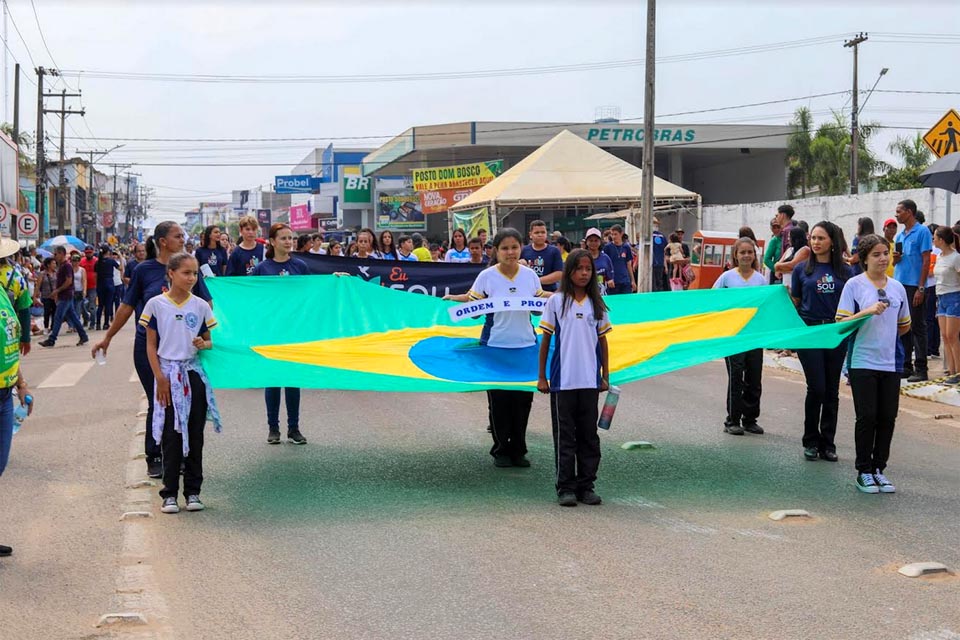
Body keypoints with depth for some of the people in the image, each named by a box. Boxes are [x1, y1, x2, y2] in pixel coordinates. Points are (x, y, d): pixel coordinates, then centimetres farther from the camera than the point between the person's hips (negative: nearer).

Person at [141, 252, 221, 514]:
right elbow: (151, 346, 0)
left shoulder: (200, 306, 4)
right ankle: (170, 493, 7)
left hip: (194, 373, 2)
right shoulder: (156, 304, -2)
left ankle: (193, 491, 13)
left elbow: (209, 342, 11)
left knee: (195, 435, 5)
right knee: (171, 435, 0)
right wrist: (160, 378, -8)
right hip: (169, 375, -2)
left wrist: (203, 344, -13)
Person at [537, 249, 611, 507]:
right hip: (563, 380, -2)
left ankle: (586, 486, 14)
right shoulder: (556, 302, 0)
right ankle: (566, 487, 8)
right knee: (565, 436, 2)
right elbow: (546, 340, 3)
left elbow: (602, 341, 11)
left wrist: (606, 376, 8)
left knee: (589, 435, 7)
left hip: (590, 380, 3)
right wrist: (541, 376, 1)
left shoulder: (597, 304, 7)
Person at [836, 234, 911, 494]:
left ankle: (878, 468, 17)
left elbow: (904, 326, 21)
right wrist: (868, 311, -20)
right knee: (867, 417, -3)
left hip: (890, 363, 4)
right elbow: (841, 323, -10)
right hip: (863, 362, -4)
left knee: (887, 417, 5)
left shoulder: (897, 287, 9)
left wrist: (886, 335, 12)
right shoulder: (854, 285, -4)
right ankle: (864, 472, 8)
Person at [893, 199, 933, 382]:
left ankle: (920, 369, -1)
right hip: (899, 285, 8)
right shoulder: (900, 235, 17)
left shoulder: (922, 232, -6)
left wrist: (921, 288, -16)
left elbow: (926, 261, -10)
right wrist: (895, 258, 0)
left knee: (917, 327, -4)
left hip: (914, 286, -8)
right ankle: (905, 366, 17)